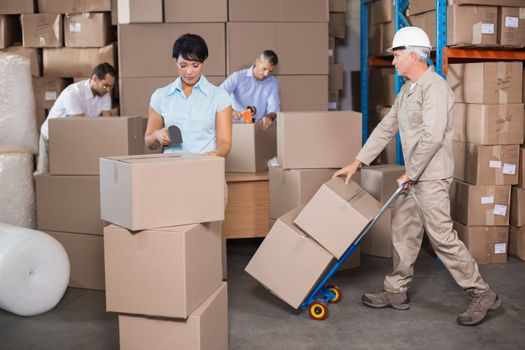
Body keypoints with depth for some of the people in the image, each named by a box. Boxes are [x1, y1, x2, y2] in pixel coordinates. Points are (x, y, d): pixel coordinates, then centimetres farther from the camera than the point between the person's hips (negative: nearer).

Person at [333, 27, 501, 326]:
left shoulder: (434, 86, -16)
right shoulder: (407, 90, 15)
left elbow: (432, 136, -25)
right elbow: (386, 129, 16)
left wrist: (410, 173, -17)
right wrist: (357, 162, 12)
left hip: (431, 177, -10)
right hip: (414, 177, 10)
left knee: (443, 238, -6)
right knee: (404, 232, 14)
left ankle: (483, 295, 5)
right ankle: (396, 292, 25)